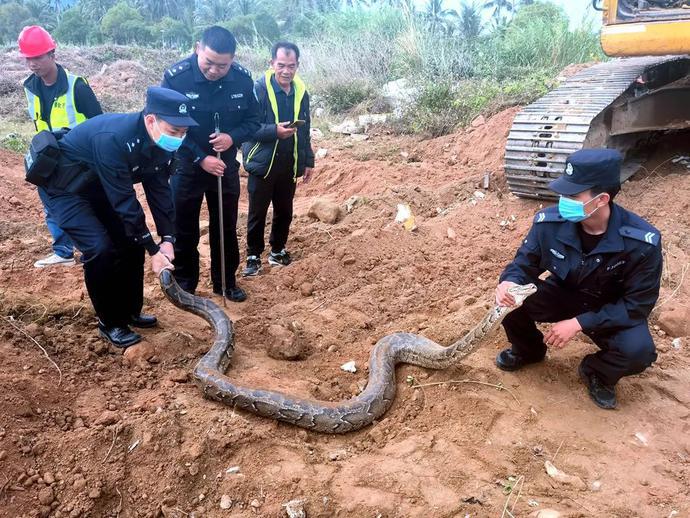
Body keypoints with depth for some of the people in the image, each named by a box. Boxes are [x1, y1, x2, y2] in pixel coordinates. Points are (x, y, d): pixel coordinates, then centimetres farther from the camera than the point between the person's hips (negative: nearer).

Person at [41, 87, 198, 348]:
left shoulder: (160, 142, -14)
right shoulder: (113, 138, -38)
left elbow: (159, 189, -9)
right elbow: (124, 201, -35)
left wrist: (167, 238, -18)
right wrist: (153, 250, -30)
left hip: (102, 187, 8)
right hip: (68, 188, -7)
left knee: (132, 243, 2)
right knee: (101, 250, -18)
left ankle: (130, 311, 20)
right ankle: (110, 323, 1)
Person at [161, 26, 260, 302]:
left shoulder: (242, 79, -10)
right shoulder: (175, 77, -19)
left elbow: (252, 120, 0)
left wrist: (232, 137, -21)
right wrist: (201, 159, -20)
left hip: (225, 165, 3)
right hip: (186, 165, -2)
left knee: (226, 228, 12)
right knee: (185, 230, 9)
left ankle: (225, 282, 28)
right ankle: (184, 284, 25)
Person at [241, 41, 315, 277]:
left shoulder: (301, 92, 4)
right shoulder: (258, 89, -13)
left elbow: (305, 131, 13)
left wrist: (308, 161, 13)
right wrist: (275, 131, -28)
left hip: (289, 167, 5)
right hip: (262, 165, -4)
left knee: (284, 211, 15)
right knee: (257, 213, 7)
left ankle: (277, 250, 33)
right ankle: (253, 255, 21)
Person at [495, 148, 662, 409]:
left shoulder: (641, 241, -29)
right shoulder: (550, 222, -22)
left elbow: (638, 305, -22)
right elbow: (525, 262, -9)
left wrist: (580, 323, -31)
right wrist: (508, 283, -34)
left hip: (614, 310, -2)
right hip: (563, 294, 2)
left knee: (638, 350, -32)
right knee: (510, 300, -23)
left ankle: (597, 372, 6)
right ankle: (528, 349, 12)